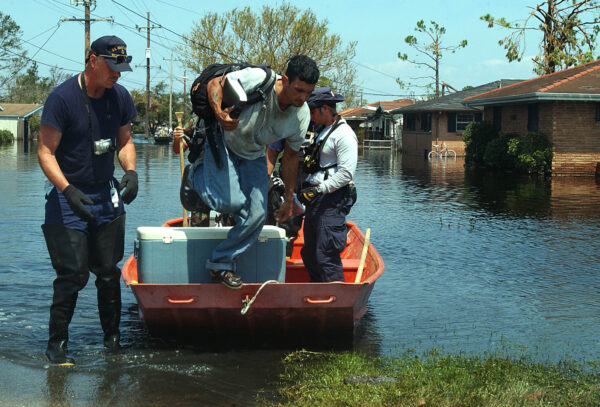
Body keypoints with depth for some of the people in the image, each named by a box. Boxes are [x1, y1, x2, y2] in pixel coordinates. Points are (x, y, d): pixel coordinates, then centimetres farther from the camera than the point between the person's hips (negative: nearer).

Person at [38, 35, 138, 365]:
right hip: (68, 197, -5)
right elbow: (46, 152, -14)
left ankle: (112, 337, 22)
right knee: (73, 274, -7)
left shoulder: (120, 97, 2)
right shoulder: (62, 98, -15)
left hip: (107, 195, 5)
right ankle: (56, 344, 7)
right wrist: (68, 190, -27)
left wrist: (130, 171, -6)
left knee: (108, 271, 8)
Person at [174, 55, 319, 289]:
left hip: (253, 157, 5)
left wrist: (289, 199, 8)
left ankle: (221, 263, 10)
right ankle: (199, 172, 9)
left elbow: (290, 156, 1)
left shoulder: (301, 116, -14)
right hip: (223, 141, -5)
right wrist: (219, 114, -39)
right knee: (232, 202, -24)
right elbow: (215, 84, -19)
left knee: (256, 215, -9)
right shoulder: (258, 79, -31)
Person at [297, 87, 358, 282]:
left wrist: (319, 189, -21)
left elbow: (346, 173, -20)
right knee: (309, 254, 12)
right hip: (316, 200, 10)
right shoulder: (324, 132, 20)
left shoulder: (344, 134, -12)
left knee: (326, 255, -13)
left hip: (333, 200, -10)